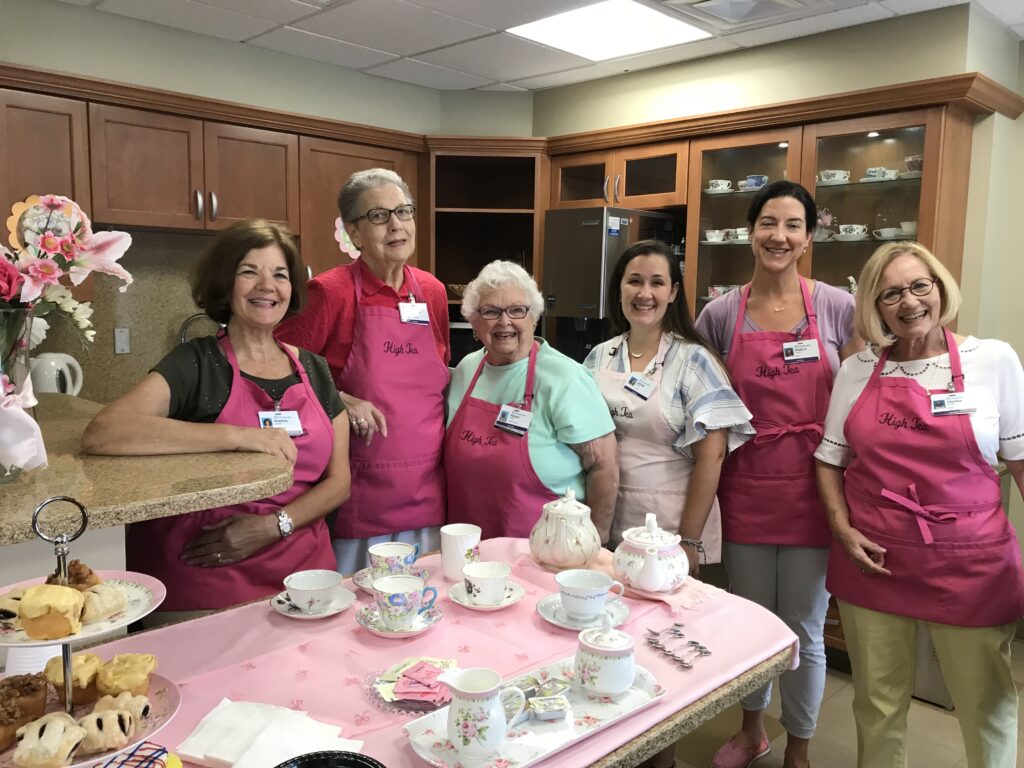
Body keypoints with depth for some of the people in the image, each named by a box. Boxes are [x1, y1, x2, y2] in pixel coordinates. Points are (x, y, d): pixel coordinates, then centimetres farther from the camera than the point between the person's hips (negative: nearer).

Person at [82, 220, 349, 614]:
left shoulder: (313, 369, 7)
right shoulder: (196, 362, -6)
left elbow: (338, 481, 6)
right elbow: (100, 434, -22)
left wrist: (273, 525, -11)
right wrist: (238, 436, -25)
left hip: (305, 568, 4)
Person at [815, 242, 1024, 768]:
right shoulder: (856, 371, 2)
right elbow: (829, 459, 9)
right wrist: (842, 528, -3)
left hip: (971, 562, -1)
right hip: (872, 560, 2)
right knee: (877, 704, 15)